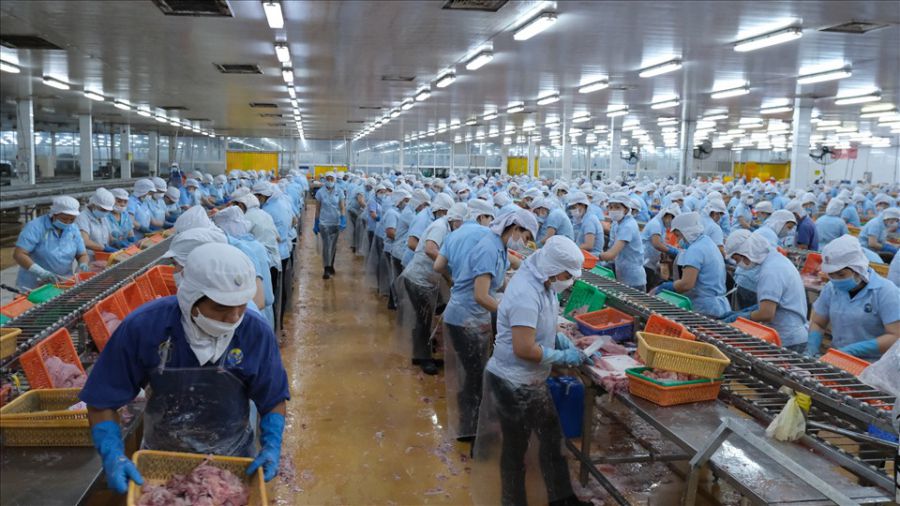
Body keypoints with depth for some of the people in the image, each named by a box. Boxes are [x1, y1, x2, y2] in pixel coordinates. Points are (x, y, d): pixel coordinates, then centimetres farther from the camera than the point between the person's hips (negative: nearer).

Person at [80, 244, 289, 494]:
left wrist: (272, 447, -20)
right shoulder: (143, 327, -24)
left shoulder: (256, 333, -21)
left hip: (235, 461, 0)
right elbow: (102, 402, -12)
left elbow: (273, 399, -6)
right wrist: (113, 457, -25)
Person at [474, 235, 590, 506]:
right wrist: (563, 357, -19)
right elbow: (524, 348, -31)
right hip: (515, 384, -9)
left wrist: (560, 340, 1)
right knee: (516, 448, 10)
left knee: (552, 437, 19)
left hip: (532, 381, 10)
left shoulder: (540, 283, 0)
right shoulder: (526, 295, -29)